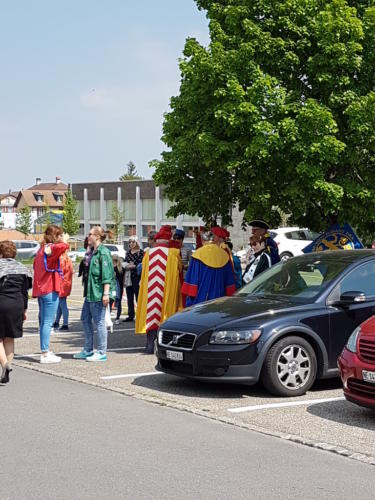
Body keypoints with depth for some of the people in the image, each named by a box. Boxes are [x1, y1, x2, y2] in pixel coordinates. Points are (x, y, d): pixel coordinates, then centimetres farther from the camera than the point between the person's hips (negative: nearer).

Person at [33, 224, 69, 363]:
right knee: (48, 322, -8)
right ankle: (45, 354, -7)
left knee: (44, 322, 16)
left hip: (40, 289, 10)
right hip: (50, 290, -10)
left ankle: (45, 351, 24)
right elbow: (63, 246, -34)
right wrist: (64, 241, -14)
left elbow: (35, 265, 25)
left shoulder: (42, 249, 15)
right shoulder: (50, 248, -14)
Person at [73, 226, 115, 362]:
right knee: (85, 319, 15)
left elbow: (107, 274, -18)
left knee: (99, 322, -4)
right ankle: (88, 350, 25)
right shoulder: (94, 252, 17)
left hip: (99, 293, -10)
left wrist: (106, 293, -22)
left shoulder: (103, 252, -13)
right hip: (91, 292, 10)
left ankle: (102, 353, 4)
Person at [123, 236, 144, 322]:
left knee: (138, 296, -6)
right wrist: (126, 265, -2)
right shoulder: (128, 252, 16)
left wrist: (134, 266, -13)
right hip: (128, 277, 7)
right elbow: (124, 263, 19)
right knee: (129, 298, 9)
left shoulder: (141, 252, -5)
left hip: (137, 277, -7)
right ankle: (131, 315, 16)